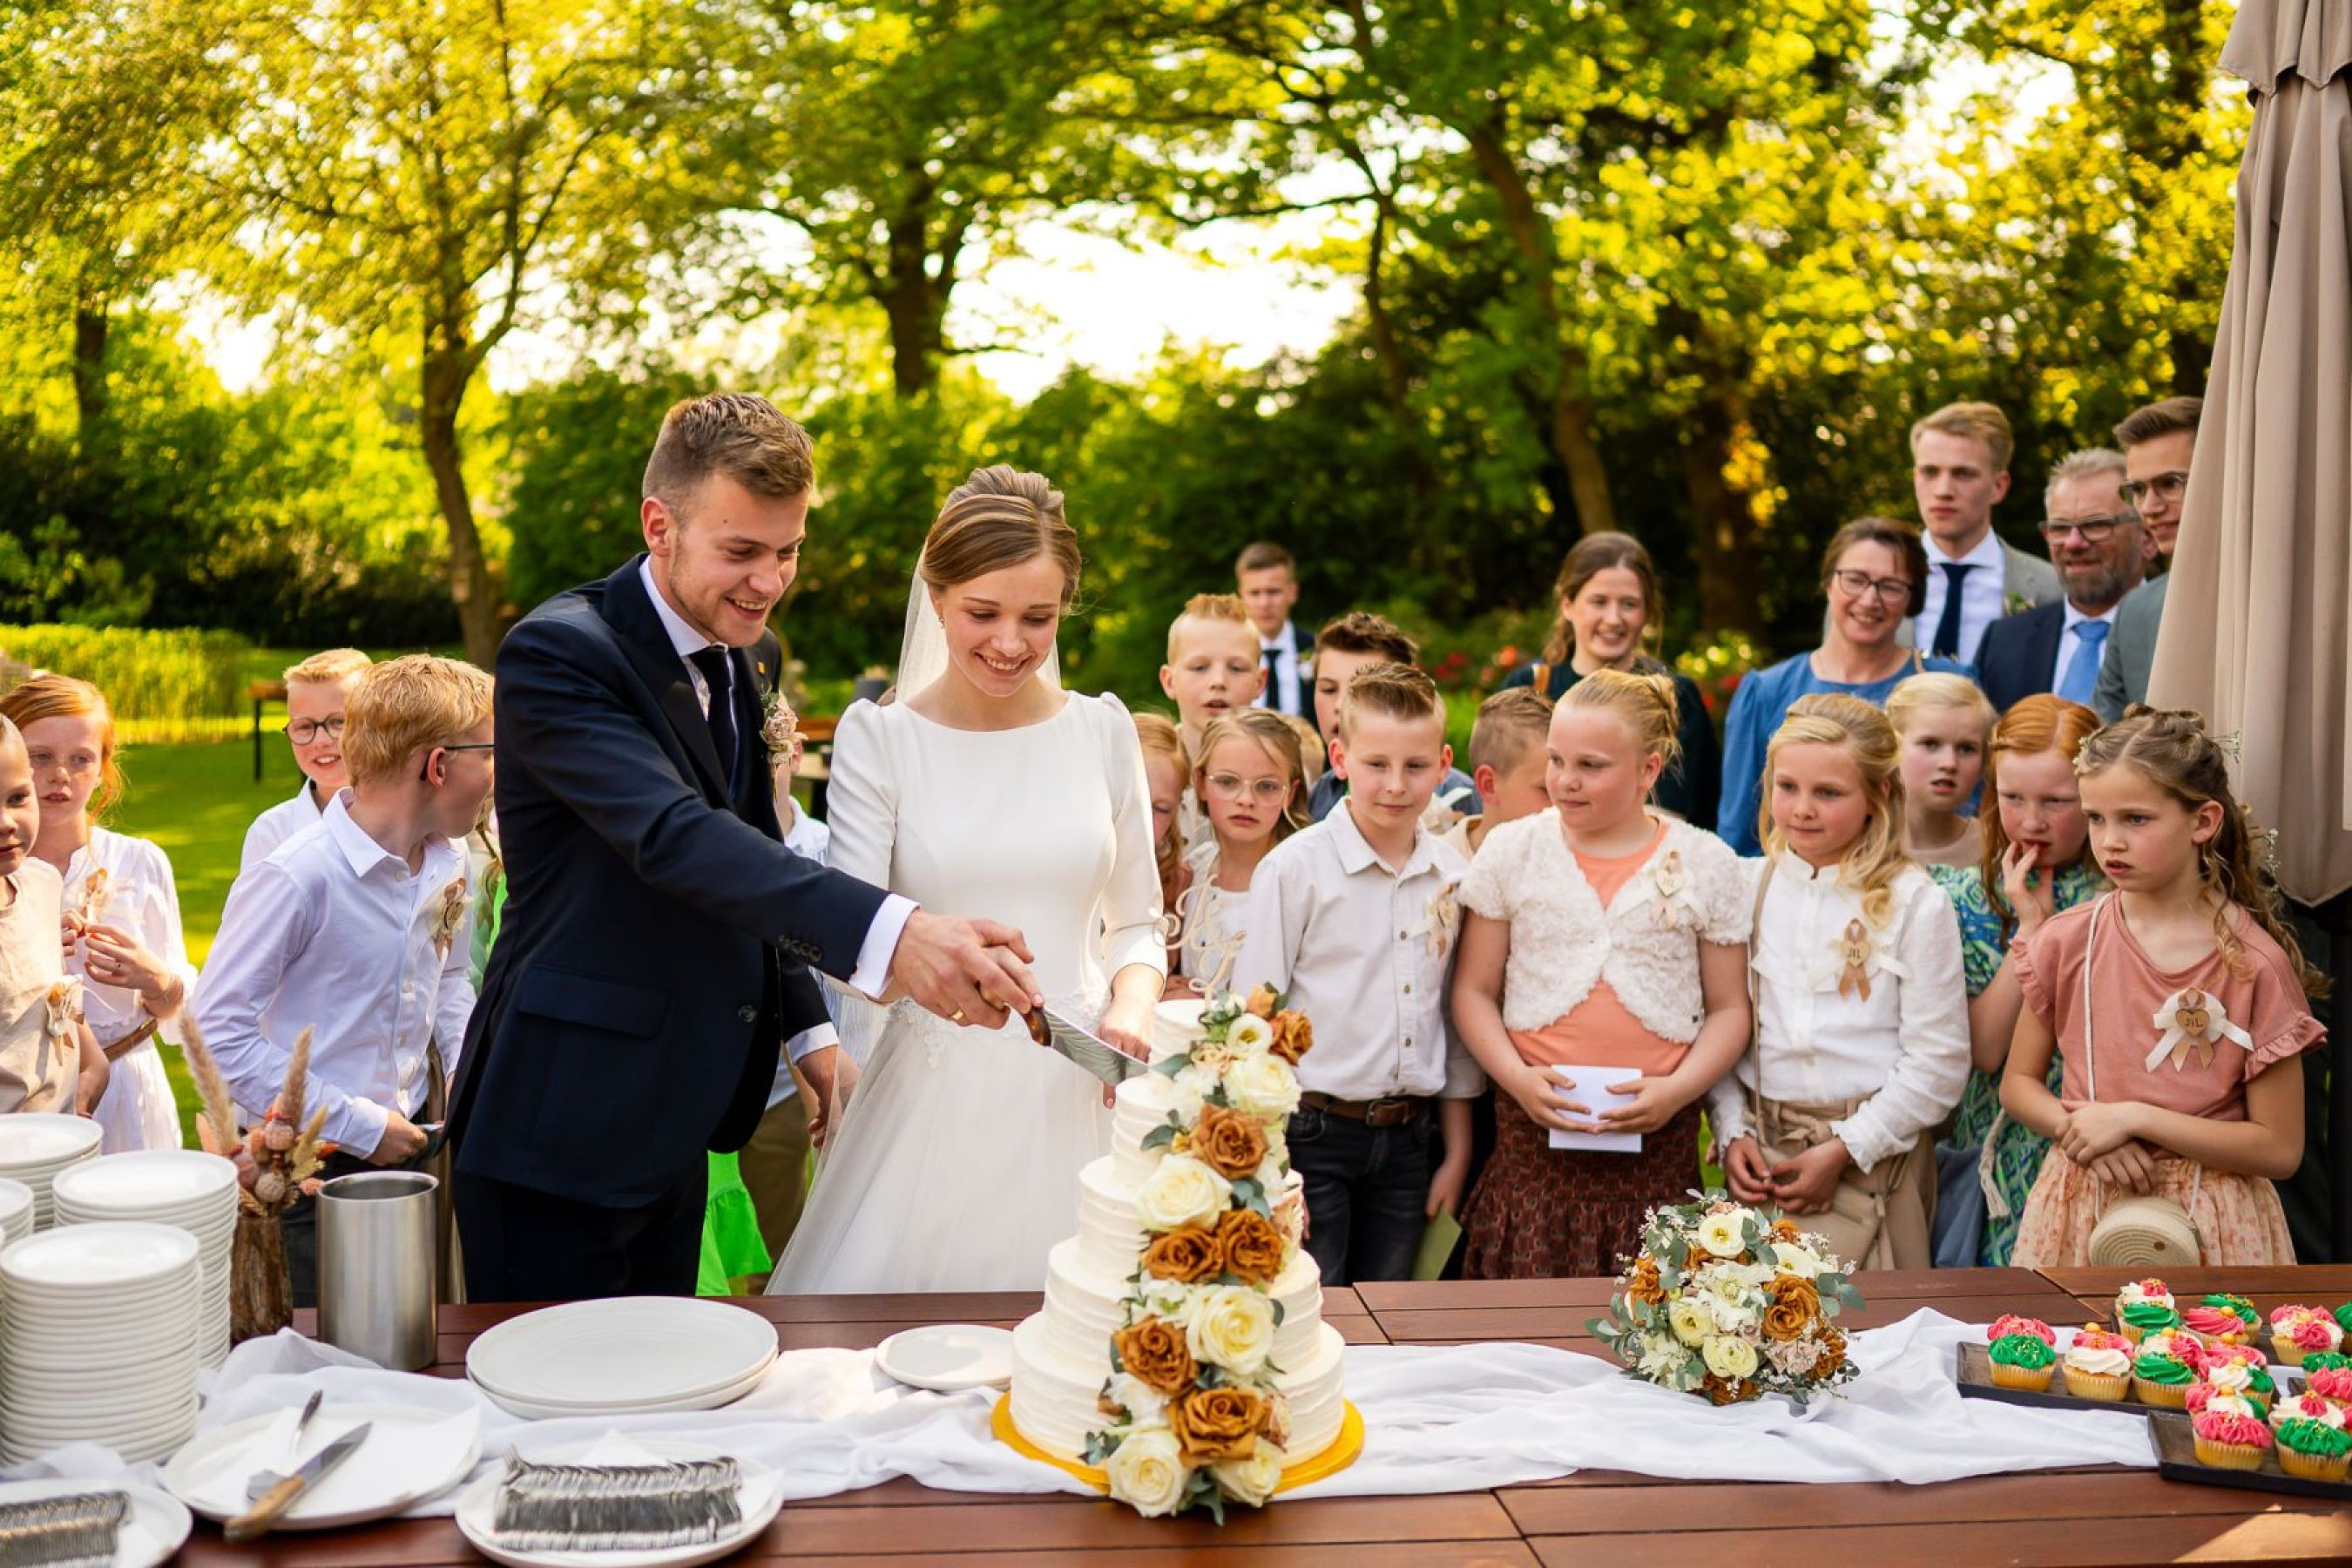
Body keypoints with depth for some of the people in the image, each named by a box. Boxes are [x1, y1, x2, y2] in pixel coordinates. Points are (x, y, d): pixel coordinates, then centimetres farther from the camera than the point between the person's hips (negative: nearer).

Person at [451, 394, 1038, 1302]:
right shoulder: (559, 654, -18)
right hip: (560, 1130, -8)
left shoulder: (728, 660, 9)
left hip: (672, 1125, 8)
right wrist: (886, 932, -47)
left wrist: (808, 1025, 14)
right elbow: (673, 836, -34)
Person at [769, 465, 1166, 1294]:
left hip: (1074, 1097, 2)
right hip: (935, 1093, -2)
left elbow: (1135, 921, 12)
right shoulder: (878, 736, -3)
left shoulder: (1102, 729, 4)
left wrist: (1133, 1004, -9)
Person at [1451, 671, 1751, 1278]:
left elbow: (1730, 1009, 7)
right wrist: (1518, 1079, -8)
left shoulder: (1707, 864, 5)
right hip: (1535, 1131, 0)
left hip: (1660, 1137, 0)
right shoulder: (1510, 850, 6)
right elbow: (1474, 991, 7)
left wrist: (1678, 1090, -9)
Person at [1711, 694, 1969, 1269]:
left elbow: (1937, 1064, -6)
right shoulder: (1746, 889, 5)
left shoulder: (1915, 904, -5)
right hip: (1759, 1153, 3)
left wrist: (1844, 1151, -10)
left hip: (1872, 1153, -3)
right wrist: (1732, 1131, -4)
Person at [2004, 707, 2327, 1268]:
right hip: (2080, 1218, 2)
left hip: (2209, 1222, -2)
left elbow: (2280, 1149, -11)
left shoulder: (2255, 962, -12)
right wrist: (2084, 1134, -14)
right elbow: (2018, 1084, 6)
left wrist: (2134, 1118, -17)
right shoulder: (2066, 942, -4)